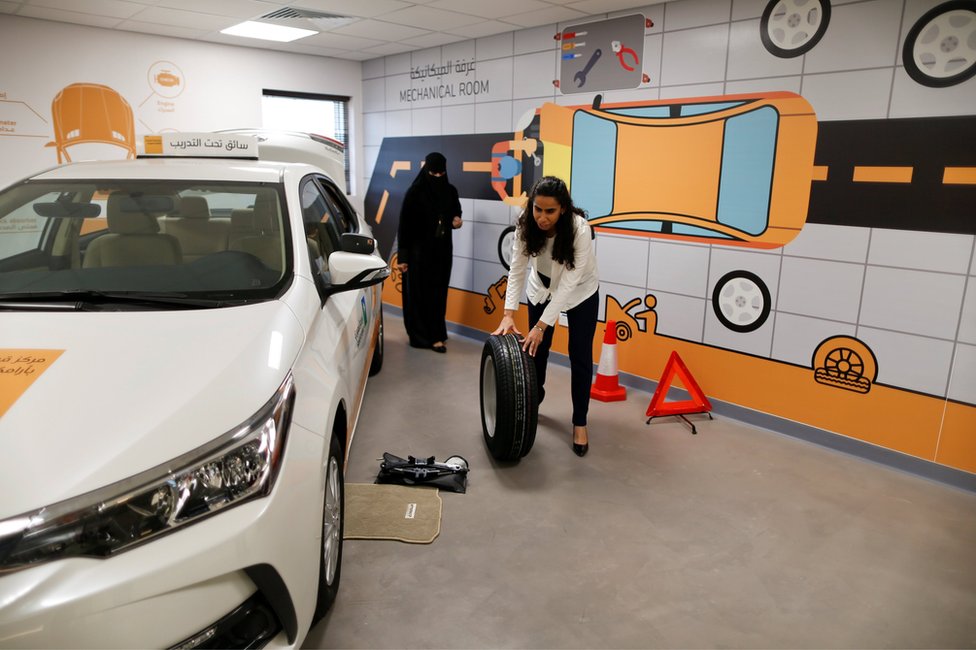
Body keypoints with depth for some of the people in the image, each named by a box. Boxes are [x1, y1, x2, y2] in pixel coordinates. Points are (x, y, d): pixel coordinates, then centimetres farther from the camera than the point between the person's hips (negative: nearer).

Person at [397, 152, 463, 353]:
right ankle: (422, 336, 9)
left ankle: (435, 333, 20)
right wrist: (402, 256, -13)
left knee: (438, 292, 9)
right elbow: (404, 225, -10)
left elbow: (456, 211, 20)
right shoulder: (415, 192, -11)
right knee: (419, 293, 1)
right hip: (419, 250, -4)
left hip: (442, 249, 5)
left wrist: (457, 219, -6)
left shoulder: (450, 191, 2)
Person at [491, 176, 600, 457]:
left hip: (580, 292, -3)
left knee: (580, 356, -4)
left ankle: (579, 423, 11)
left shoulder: (579, 229, -36)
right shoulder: (525, 225, -25)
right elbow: (517, 270, -20)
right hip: (541, 288, 3)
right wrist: (509, 314, -30)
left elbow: (569, 283, -35)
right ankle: (534, 398, 37)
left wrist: (541, 326, -37)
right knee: (535, 348, 10)